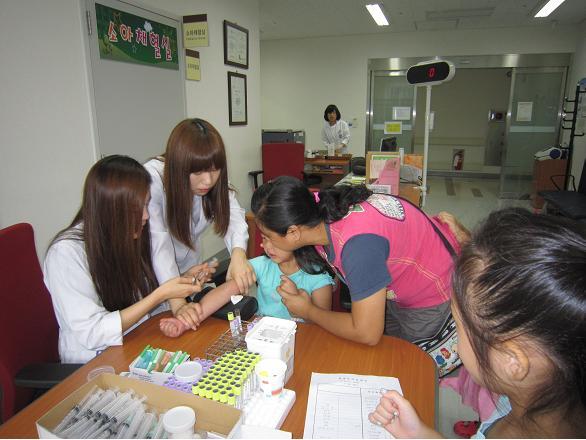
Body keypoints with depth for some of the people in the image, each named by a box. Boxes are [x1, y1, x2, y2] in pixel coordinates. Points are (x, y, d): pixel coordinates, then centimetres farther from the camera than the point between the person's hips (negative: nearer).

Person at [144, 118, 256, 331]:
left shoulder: (215, 181, -17)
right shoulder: (152, 179, -32)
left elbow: (232, 214, -27)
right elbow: (158, 243, -35)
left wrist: (238, 253, -48)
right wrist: (176, 303, -41)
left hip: (189, 268, 4)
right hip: (154, 273, -4)